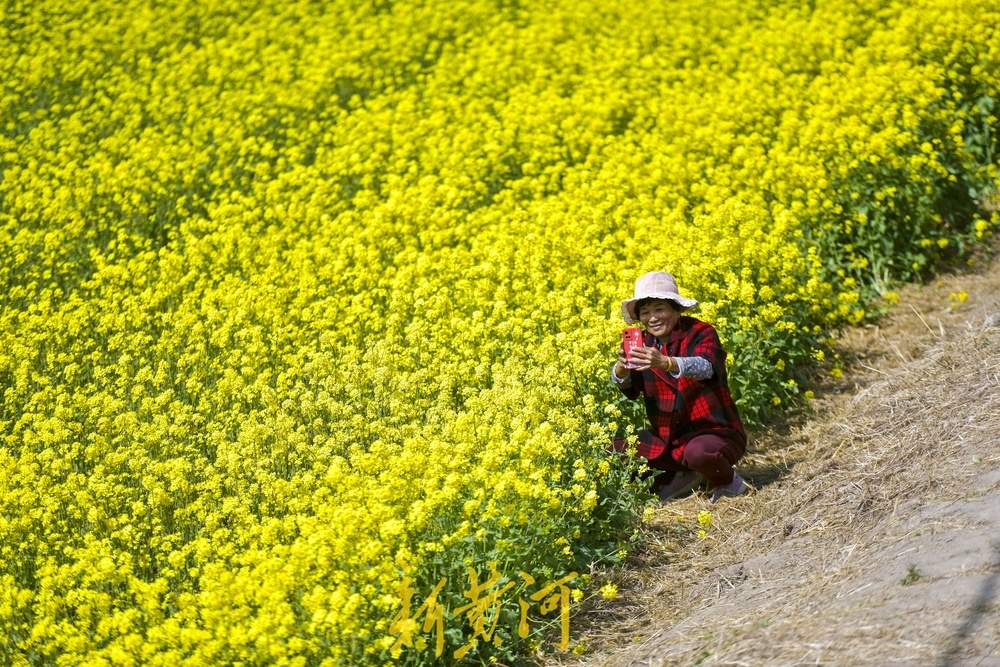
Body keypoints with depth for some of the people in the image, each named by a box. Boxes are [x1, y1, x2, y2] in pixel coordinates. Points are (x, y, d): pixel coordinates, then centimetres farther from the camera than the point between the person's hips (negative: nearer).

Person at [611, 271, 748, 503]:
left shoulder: (700, 333, -12)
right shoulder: (645, 342, 3)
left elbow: (706, 367, -34)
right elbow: (629, 388, -11)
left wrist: (665, 363, -52)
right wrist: (622, 366, -34)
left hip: (714, 434, -6)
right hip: (668, 438, 6)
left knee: (699, 452, -38)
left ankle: (727, 478, -3)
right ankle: (680, 476, 7)